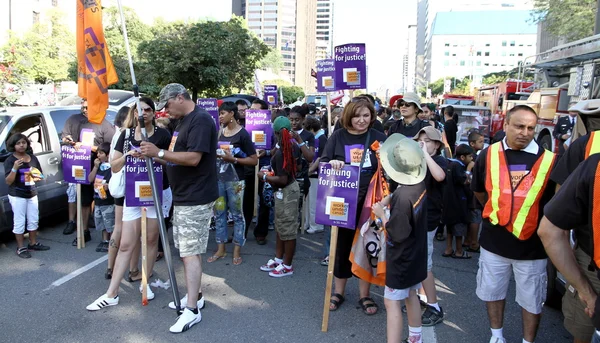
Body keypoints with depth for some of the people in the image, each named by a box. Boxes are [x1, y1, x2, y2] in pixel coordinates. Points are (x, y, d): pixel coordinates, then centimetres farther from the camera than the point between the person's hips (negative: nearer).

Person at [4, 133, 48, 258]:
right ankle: (20, 248, 8)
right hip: (17, 195, -5)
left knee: (34, 220, 13)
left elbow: (40, 175, 16)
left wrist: (36, 178, -8)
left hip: (32, 193, 6)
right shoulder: (10, 160, -10)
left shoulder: (32, 158, 5)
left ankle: (33, 243, 28)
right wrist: (15, 168, -28)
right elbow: (8, 181, -14)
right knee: (19, 222, 0)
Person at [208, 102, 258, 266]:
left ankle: (237, 250, 13)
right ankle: (220, 249, 20)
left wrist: (233, 159, -19)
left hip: (235, 179, -6)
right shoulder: (220, 132, 9)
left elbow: (254, 160, -10)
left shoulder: (243, 134, -8)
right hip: (219, 177, 6)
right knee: (219, 213, 10)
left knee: (237, 215, 3)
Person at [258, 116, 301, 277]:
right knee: (280, 227, 19)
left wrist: (265, 176, -13)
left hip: (285, 192, -10)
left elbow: (282, 180, -27)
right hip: (291, 187, 10)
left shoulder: (280, 153, -25)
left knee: (287, 229, 3)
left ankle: (287, 266, 16)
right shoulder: (294, 147, 1)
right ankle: (278, 259, 31)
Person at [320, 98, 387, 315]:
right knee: (342, 245, 11)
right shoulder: (338, 137, 1)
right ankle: (339, 291, 29)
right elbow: (322, 163, 2)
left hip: (369, 202, 0)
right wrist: (331, 162, -20)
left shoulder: (378, 138, 1)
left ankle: (364, 295, 25)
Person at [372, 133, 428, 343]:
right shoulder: (420, 184, -5)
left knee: (392, 302, 0)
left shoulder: (404, 198, -30)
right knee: (410, 295, 23)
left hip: (401, 259, -9)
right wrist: (386, 201, 3)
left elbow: (396, 234, -25)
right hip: (415, 254, 9)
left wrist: (381, 214, -15)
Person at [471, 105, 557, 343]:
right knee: (492, 292, 19)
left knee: (531, 300, 15)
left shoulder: (548, 159, -10)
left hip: (532, 245, -2)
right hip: (494, 241, 2)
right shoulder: (488, 155, -4)